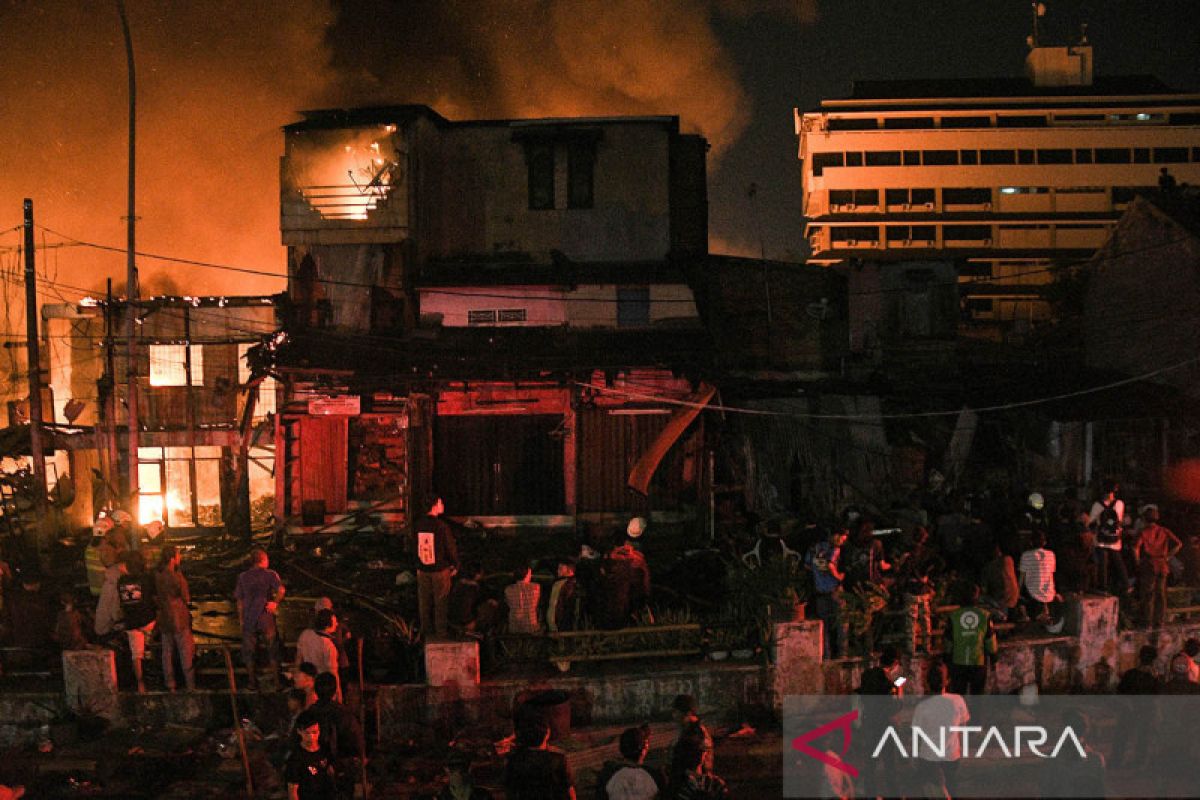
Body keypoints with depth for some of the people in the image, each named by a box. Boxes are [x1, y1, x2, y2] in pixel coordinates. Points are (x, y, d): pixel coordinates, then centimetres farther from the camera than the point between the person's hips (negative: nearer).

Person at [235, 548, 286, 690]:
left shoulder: (242, 577, 5)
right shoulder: (270, 574, -5)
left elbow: (239, 601, 6)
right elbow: (281, 590, -22)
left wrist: (241, 619, 12)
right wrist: (275, 602, -7)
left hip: (248, 619, 2)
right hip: (266, 619, -2)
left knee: (249, 653, 11)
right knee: (273, 651, 11)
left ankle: (253, 683, 15)